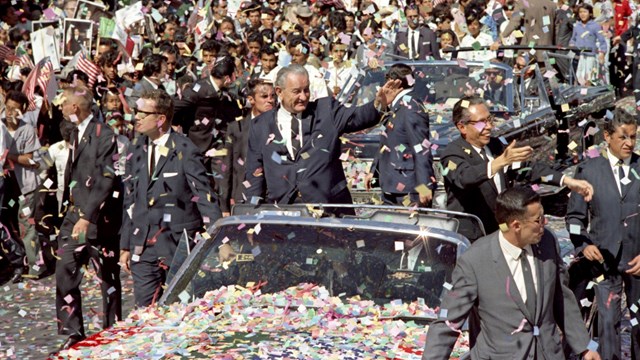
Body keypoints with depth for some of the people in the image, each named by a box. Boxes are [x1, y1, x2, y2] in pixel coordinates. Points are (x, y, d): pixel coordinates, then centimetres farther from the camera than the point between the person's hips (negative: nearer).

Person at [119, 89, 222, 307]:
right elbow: (130, 200, 15)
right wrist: (125, 246, 13)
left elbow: (204, 196, -12)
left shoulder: (184, 151, -8)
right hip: (143, 245, 5)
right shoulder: (136, 150, 10)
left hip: (178, 244, -5)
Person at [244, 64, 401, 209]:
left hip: (328, 203, 0)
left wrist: (379, 104, -26)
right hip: (282, 206, 0)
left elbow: (357, 117, -7)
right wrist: (254, 206, 1)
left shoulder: (326, 110, 7)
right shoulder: (261, 126, 8)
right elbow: (255, 170, 9)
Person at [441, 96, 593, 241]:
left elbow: (527, 168, 10)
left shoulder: (495, 145, 10)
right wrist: (502, 160, -49)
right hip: (471, 241, -7)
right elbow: (465, 177, -34)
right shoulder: (453, 154, -12)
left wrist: (568, 181, -1)